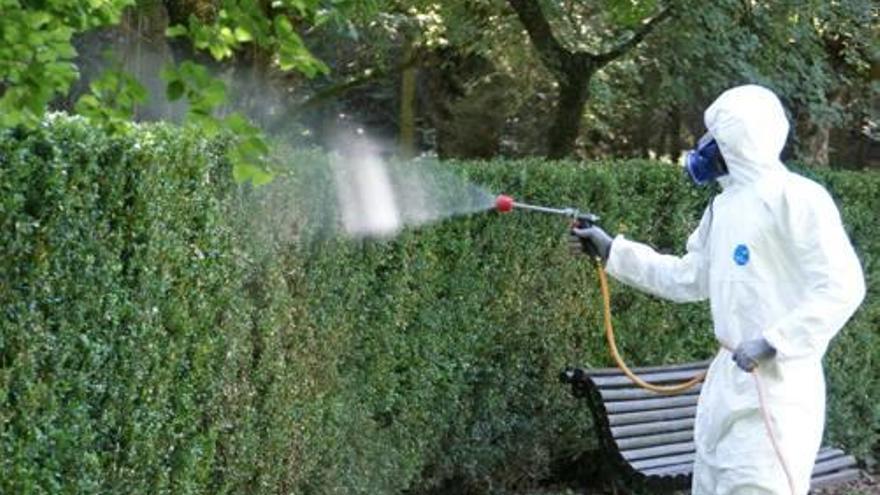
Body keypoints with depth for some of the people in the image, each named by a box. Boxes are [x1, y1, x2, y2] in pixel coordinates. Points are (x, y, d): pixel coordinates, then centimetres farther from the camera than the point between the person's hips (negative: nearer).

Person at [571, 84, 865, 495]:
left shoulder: (796, 198, -13)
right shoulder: (724, 205, 15)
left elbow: (841, 287, -18)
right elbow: (688, 279, 24)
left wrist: (774, 342, -24)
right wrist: (613, 251, 20)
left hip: (777, 380, -9)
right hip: (729, 375, 9)